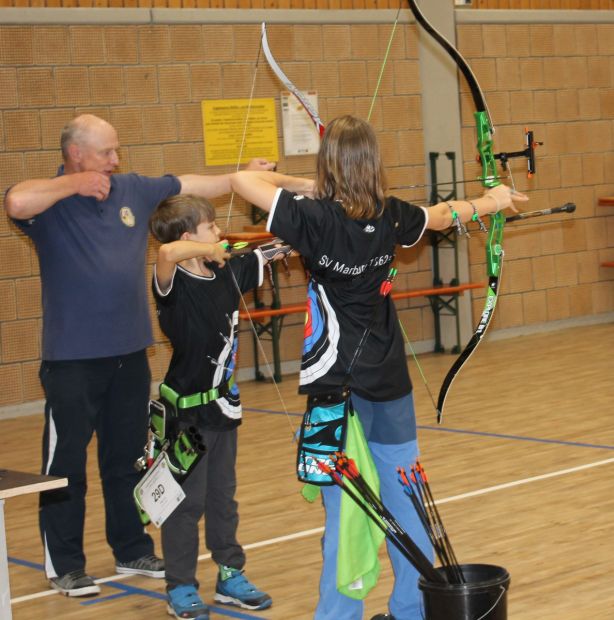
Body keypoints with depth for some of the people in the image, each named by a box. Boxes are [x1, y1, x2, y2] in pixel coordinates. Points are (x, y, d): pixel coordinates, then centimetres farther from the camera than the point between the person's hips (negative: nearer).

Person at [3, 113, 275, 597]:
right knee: (66, 466, 2)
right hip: (72, 358, -5)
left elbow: (193, 185, 13)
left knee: (128, 461, 17)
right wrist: (75, 184, -19)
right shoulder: (51, 203, -9)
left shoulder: (134, 190, 7)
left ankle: (133, 551, 30)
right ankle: (65, 566, 14)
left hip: (130, 353, 6)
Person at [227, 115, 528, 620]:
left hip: (340, 387, -5)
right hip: (390, 381, 5)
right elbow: (442, 216, 20)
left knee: (345, 508, -4)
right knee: (404, 497, 14)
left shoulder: (316, 216, -15)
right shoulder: (391, 217, 0)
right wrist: (488, 201, 40)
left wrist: (296, 183, 4)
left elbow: (242, 181, -12)